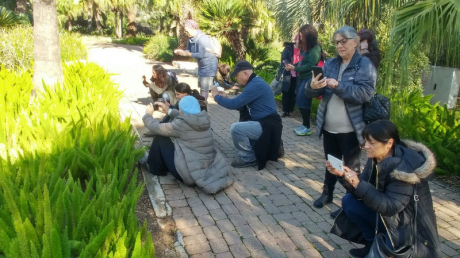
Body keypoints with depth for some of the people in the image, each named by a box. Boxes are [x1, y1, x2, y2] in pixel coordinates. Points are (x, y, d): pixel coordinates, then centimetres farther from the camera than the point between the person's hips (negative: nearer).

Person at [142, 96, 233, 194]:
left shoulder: (181, 125, -16)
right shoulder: (204, 119, 1)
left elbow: (156, 127, -1)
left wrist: (148, 114, 18)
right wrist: (168, 110, 28)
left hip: (190, 174, -7)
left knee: (160, 138, 7)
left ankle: (156, 169, 26)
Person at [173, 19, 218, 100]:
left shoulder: (201, 38, -27)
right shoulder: (191, 38, 0)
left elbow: (201, 54, -31)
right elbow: (189, 51, 9)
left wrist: (187, 54, -32)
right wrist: (180, 51, -10)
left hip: (209, 66, -10)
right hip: (202, 65, 10)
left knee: (204, 88, -9)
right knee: (201, 86, 19)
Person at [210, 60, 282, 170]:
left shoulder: (255, 85, -20)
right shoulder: (254, 82, 12)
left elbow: (234, 104, -23)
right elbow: (240, 105, 18)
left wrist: (216, 96, -8)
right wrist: (225, 98, 9)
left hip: (268, 125, -11)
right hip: (264, 123, 11)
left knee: (236, 128, -22)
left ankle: (248, 159, -3)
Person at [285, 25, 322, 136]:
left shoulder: (315, 48, -14)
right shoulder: (304, 47, 14)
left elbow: (310, 65, -19)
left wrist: (295, 69, -16)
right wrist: (292, 66, -2)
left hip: (309, 79, -9)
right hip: (302, 77, 9)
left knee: (302, 102, -8)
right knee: (300, 101, 11)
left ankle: (307, 127, 2)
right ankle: (304, 124, 21)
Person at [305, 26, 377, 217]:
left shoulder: (365, 65, -8)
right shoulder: (330, 64, 6)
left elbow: (365, 93, -23)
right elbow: (311, 92, 0)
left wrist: (338, 86, -30)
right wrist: (313, 86, -24)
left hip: (350, 130, -5)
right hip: (329, 127, 5)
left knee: (351, 167, 11)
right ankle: (327, 193, 39)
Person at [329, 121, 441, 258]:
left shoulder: (404, 168, -29)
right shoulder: (376, 158, -6)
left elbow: (390, 207, -32)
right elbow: (361, 189, -2)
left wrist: (358, 184, -38)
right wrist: (342, 175, -19)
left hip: (408, 225, -7)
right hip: (385, 212, 7)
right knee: (349, 201, -9)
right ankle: (374, 243, 5)